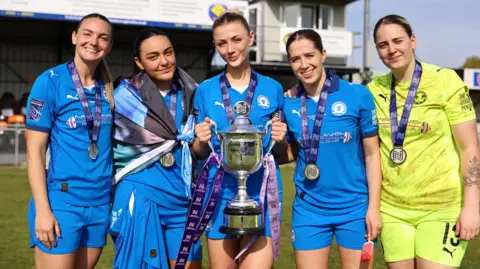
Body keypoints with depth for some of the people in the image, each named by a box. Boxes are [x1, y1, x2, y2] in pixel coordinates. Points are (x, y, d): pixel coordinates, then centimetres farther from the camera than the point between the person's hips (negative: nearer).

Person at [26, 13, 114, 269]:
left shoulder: (108, 89, 8)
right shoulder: (50, 81, -6)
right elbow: (34, 151, -9)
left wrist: (113, 197, 5)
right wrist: (42, 209, -15)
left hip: (100, 202, 5)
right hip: (61, 201, -5)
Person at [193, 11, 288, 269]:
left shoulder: (273, 89, 3)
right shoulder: (205, 91, 3)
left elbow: (283, 149, 10)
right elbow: (199, 150, 9)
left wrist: (280, 139, -11)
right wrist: (201, 140, -12)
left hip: (261, 193, -1)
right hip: (220, 193, 1)